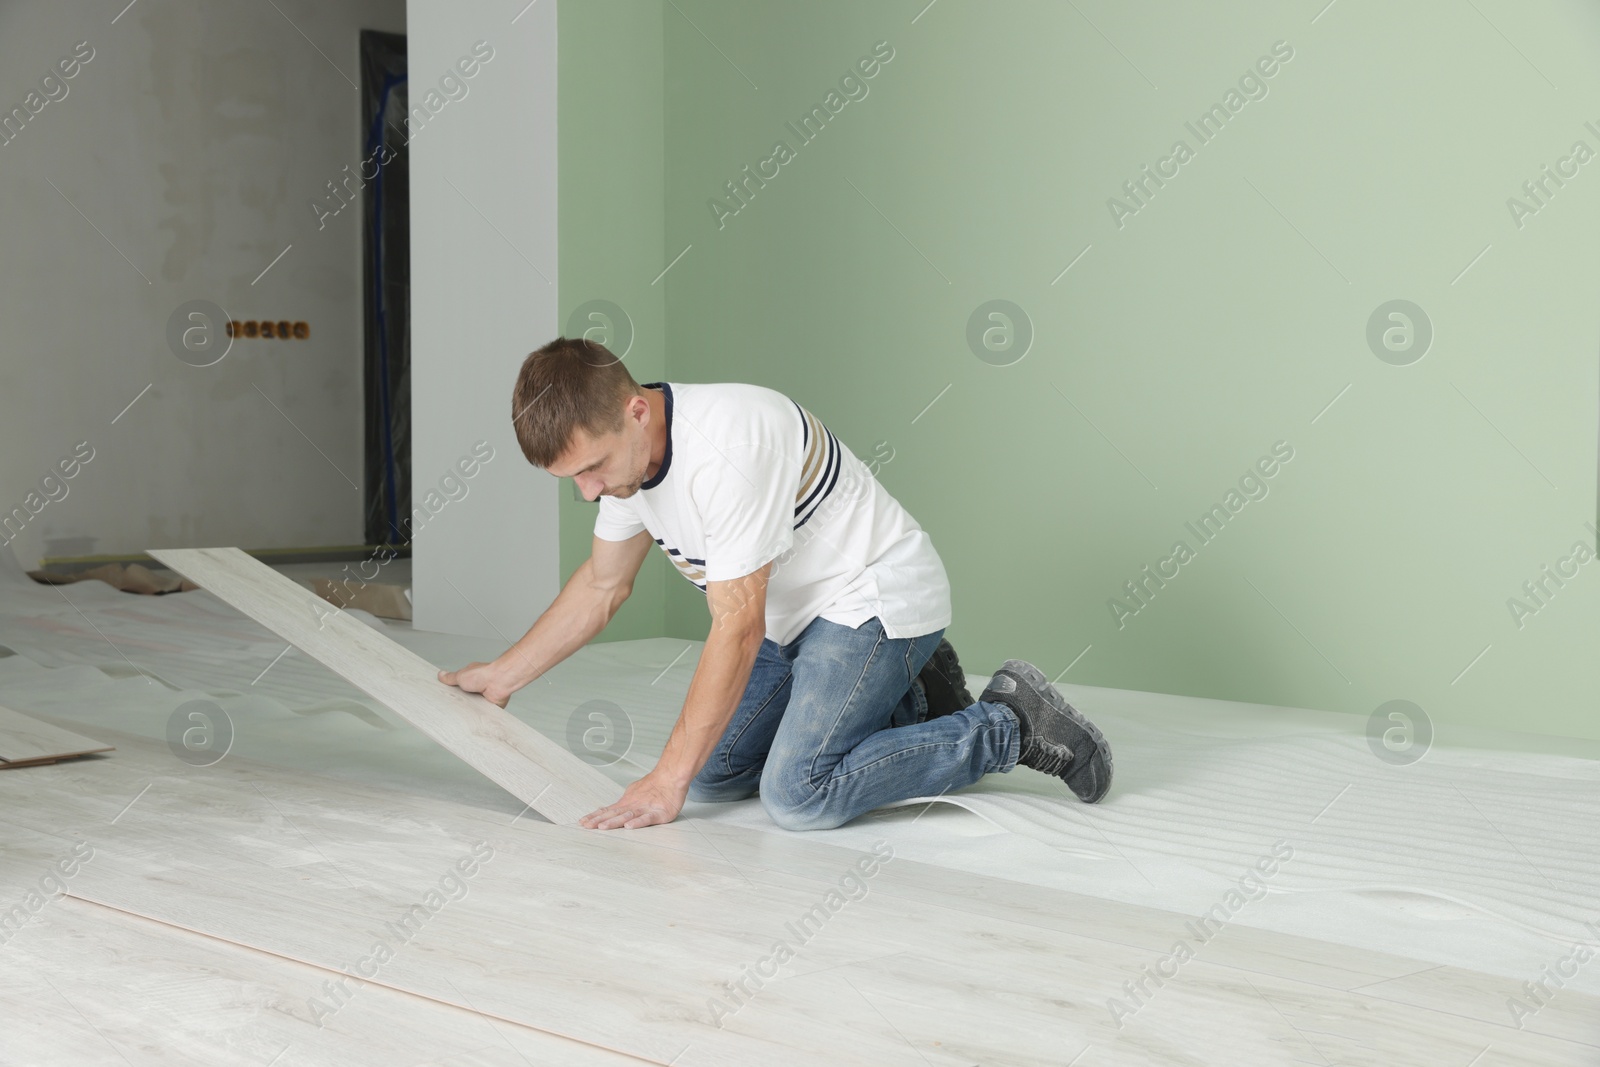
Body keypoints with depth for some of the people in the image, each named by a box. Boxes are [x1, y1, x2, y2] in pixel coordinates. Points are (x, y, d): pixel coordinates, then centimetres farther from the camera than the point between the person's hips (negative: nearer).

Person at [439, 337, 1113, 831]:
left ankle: (1012, 727, -9)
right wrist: (503, 675, 15)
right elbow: (602, 586, 14)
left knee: (798, 796, -24)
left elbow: (738, 628, -29)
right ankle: (905, 706, 18)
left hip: (877, 597, -9)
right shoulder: (621, 447, -3)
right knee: (711, 775, 5)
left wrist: (668, 779, -24)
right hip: (796, 615, 9)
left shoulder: (728, 448, -32)